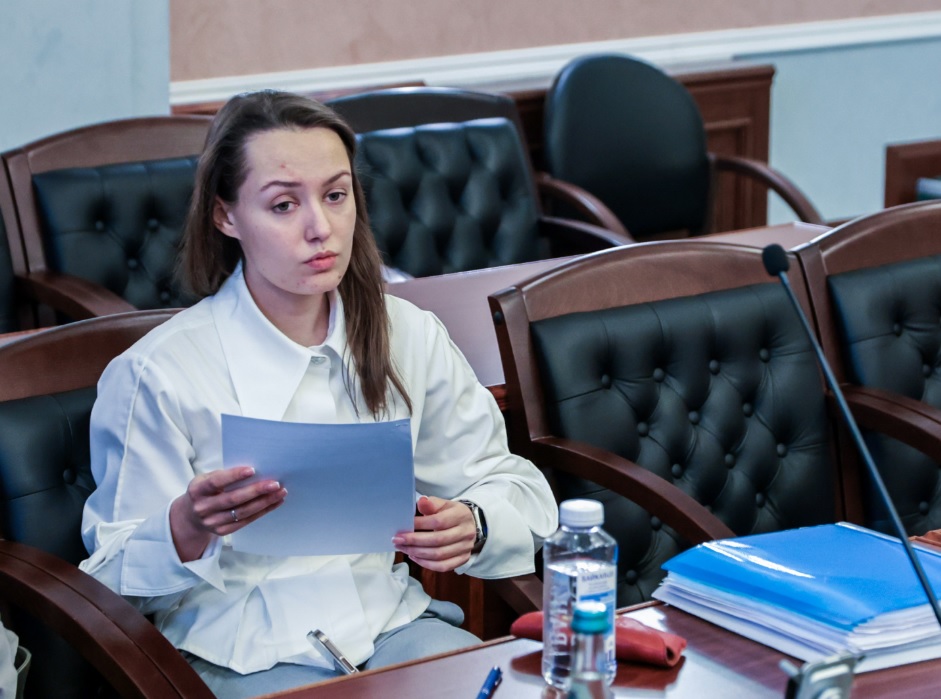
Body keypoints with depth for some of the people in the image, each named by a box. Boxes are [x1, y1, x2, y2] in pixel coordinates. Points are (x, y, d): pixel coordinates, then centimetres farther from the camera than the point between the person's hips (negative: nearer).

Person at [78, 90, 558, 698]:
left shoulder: (411, 338, 8)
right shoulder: (157, 374, -6)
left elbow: (515, 487, 13)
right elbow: (116, 573, -4)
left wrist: (472, 526, -12)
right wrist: (191, 526, -27)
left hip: (390, 622, 4)